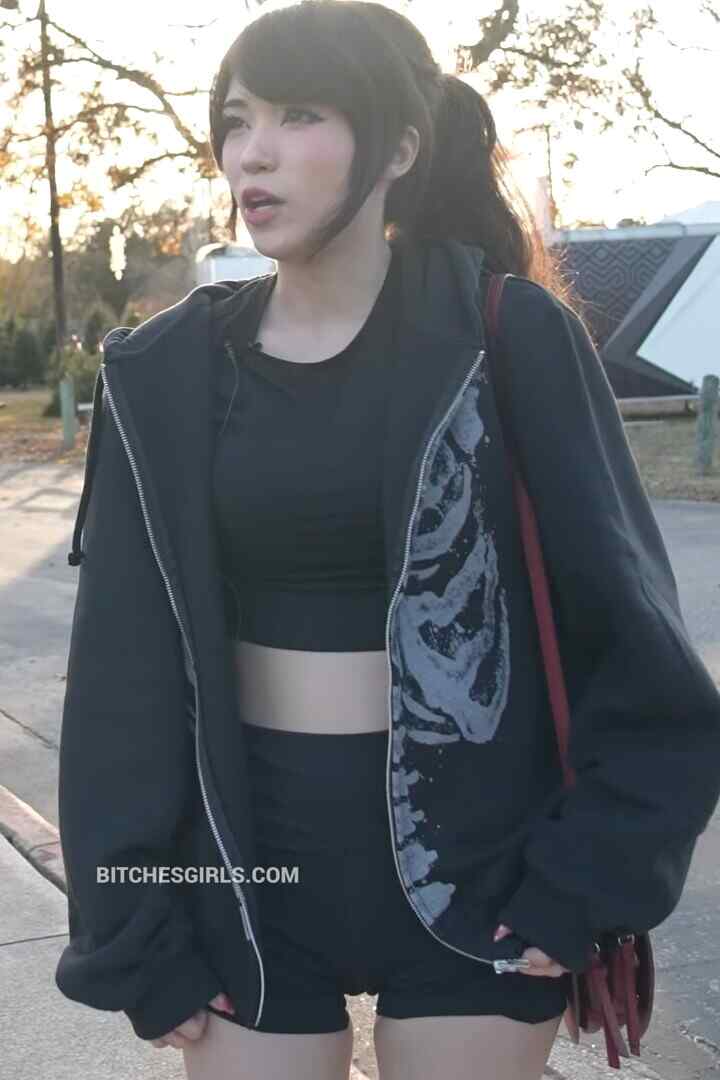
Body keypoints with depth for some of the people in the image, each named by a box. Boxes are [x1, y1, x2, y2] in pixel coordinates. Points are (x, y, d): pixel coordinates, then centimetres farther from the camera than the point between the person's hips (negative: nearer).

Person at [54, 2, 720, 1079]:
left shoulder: (511, 337, -7)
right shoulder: (171, 373, -1)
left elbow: (627, 617, -5)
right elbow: (127, 664, 1)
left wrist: (587, 879, -9)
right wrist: (137, 929, -1)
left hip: (472, 849, -2)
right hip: (250, 849, 2)